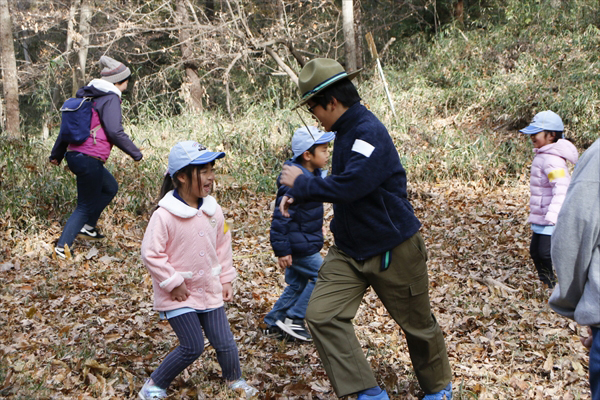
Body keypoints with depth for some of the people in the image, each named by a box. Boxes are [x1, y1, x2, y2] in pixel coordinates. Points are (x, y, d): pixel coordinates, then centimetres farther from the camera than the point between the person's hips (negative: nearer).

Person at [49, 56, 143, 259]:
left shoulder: (87, 96, 15)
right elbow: (115, 132, -19)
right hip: (90, 160, -9)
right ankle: (62, 246, 1)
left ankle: (87, 227, 26)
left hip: (74, 155, 9)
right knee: (85, 206, 3)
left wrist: (57, 153, 25)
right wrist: (135, 153, -8)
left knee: (110, 188, 26)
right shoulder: (110, 98, -11)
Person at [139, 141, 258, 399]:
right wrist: (173, 283, -16)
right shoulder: (164, 215, -20)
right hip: (178, 296, -5)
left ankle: (234, 379, 35)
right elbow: (150, 254, -17)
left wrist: (226, 279, 11)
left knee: (224, 342, 8)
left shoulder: (213, 210, 0)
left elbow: (223, 245, 12)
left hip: (210, 291, 5)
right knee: (192, 347, -5)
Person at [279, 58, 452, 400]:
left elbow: (349, 186, -33)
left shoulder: (369, 132, -22)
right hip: (350, 250, 8)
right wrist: (300, 196, 8)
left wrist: (302, 182, -19)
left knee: (418, 324, 11)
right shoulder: (346, 131, 7)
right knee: (322, 314, -8)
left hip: (392, 250, -8)